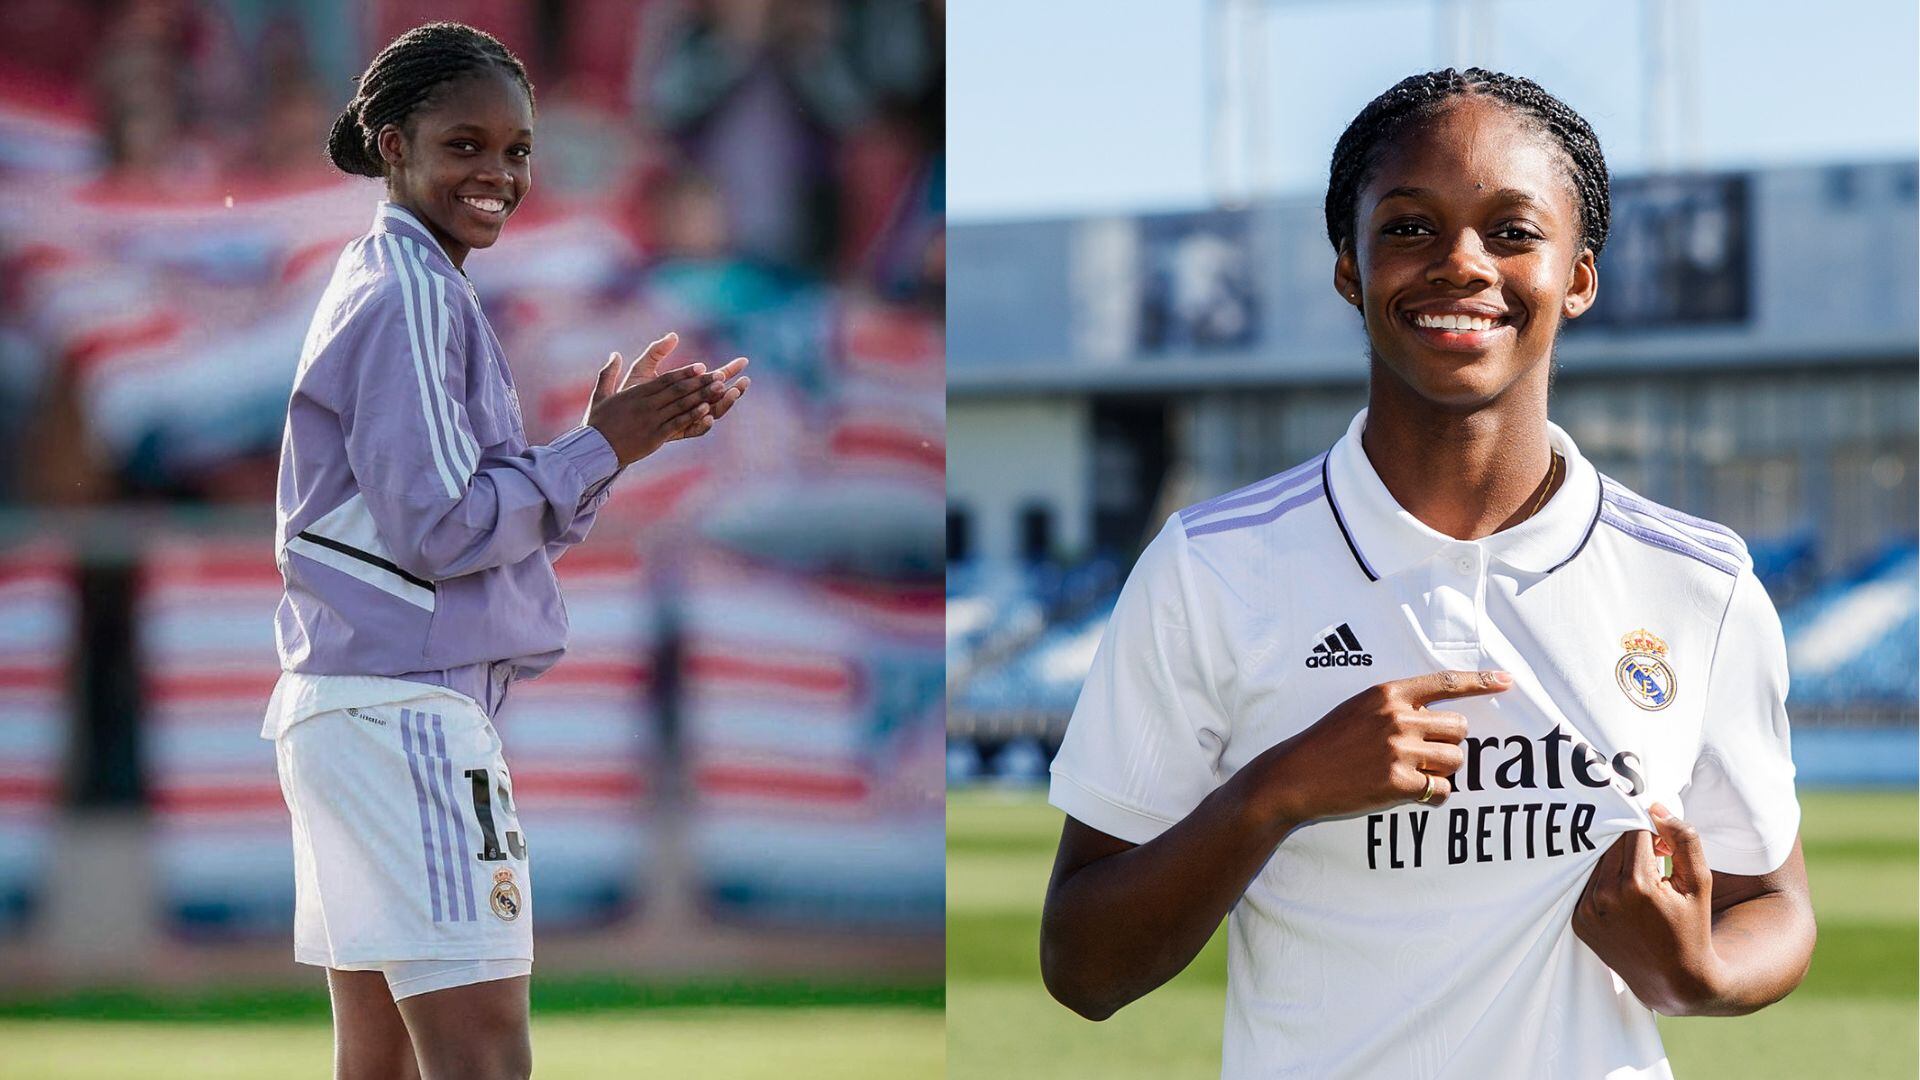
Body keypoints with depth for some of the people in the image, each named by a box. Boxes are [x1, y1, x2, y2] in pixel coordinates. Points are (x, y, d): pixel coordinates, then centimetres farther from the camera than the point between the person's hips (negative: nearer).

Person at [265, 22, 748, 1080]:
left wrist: (617, 435, 8)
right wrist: (603, 450, -8)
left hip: (344, 705, 10)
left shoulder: (393, 284, 19)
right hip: (403, 709, -10)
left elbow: (508, 511, 20)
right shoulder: (411, 294, -11)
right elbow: (440, 528, -16)